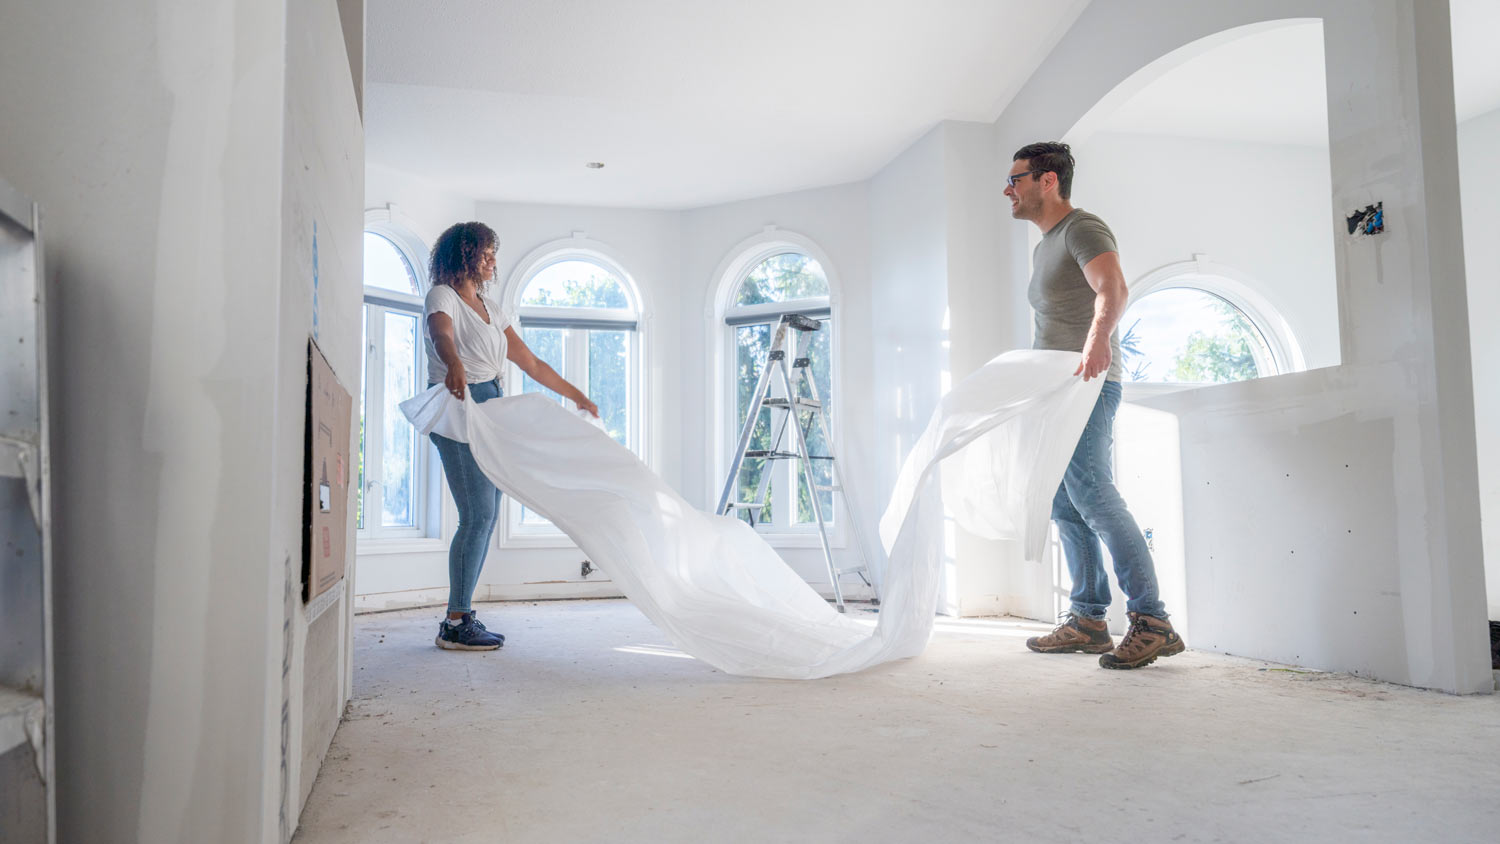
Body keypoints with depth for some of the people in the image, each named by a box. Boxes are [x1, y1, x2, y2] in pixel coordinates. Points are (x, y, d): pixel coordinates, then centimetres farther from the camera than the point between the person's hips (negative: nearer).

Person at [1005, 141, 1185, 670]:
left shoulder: (1082, 230, -7)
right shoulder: (1044, 248, 23)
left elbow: (1113, 290, -27)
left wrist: (1099, 338, -45)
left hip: (1087, 387, -10)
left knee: (1091, 494, -19)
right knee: (1066, 507, 7)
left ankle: (1152, 622, -16)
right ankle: (1087, 621, 12)